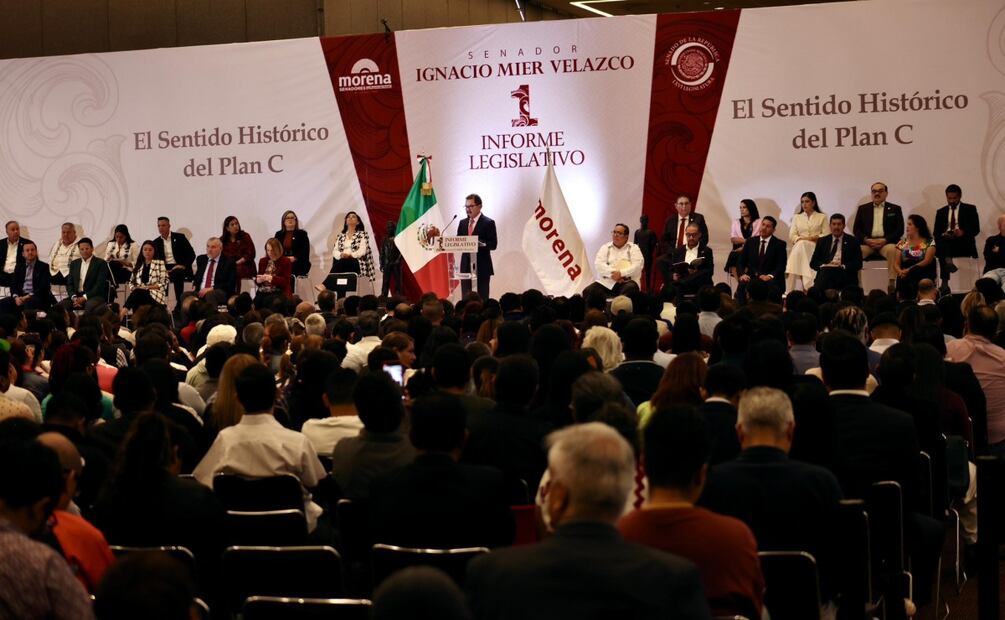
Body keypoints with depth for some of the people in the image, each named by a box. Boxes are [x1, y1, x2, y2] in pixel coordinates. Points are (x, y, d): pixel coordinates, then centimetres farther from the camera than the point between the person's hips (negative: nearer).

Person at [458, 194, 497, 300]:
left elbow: (493, 244, -8)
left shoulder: (488, 223, -2)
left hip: (482, 267, -5)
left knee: (481, 299, -4)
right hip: (466, 266, 5)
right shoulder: (462, 223, 15)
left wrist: (481, 244, -25)